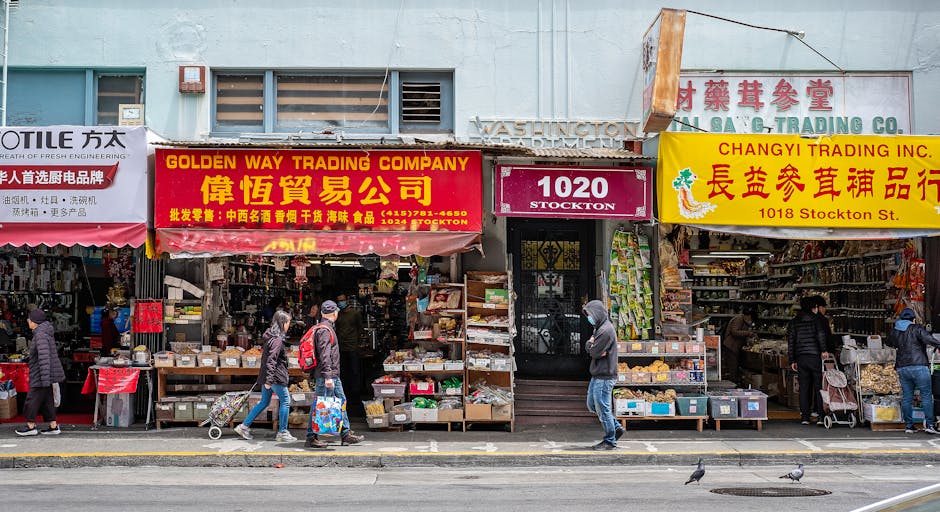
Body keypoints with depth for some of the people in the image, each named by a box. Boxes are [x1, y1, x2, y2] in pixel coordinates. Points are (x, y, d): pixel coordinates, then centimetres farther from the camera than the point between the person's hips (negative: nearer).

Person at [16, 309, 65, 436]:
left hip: (42, 374, -10)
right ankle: (53, 426, 14)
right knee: (47, 400, 12)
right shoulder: (45, 332, 13)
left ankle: (31, 426, 9)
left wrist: (45, 379, -28)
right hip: (47, 375, 10)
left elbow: (44, 357, -26)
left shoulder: (40, 335, -20)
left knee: (33, 399, 0)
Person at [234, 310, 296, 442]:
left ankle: (244, 426, 17)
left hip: (266, 376, 10)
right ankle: (282, 432, 6)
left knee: (264, 402, 16)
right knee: (285, 401, 1)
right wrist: (268, 380, -25)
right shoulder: (277, 340, -17)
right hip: (275, 376, -10)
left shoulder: (271, 337, 14)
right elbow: (271, 360, -23)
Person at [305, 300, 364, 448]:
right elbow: (324, 355, -22)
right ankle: (311, 437, 0)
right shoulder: (325, 330, -15)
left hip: (333, 375, 11)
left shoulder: (329, 328, 18)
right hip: (326, 375, -11)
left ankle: (346, 434, 18)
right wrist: (327, 377, -27)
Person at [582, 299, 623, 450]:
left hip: (604, 376, -10)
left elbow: (594, 352, -20)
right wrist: (591, 345, -11)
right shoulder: (599, 328, 15)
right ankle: (616, 428, 24)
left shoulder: (605, 330, -19)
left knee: (602, 408, -2)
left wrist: (590, 345, 0)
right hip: (597, 375, 10)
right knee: (592, 405, 16)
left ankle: (610, 441, 8)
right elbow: (589, 347, 11)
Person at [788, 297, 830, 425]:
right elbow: (820, 334, -15)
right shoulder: (816, 319, 2)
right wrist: (823, 350, -11)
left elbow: (790, 342, 9)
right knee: (819, 386, 2)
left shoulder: (793, 322, 12)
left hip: (801, 357, 3)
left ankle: (805, 416, 4)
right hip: (815, 356, -3)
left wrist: (792, 360, 11)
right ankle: (820, 416, -1)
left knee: (803, 387, 6)